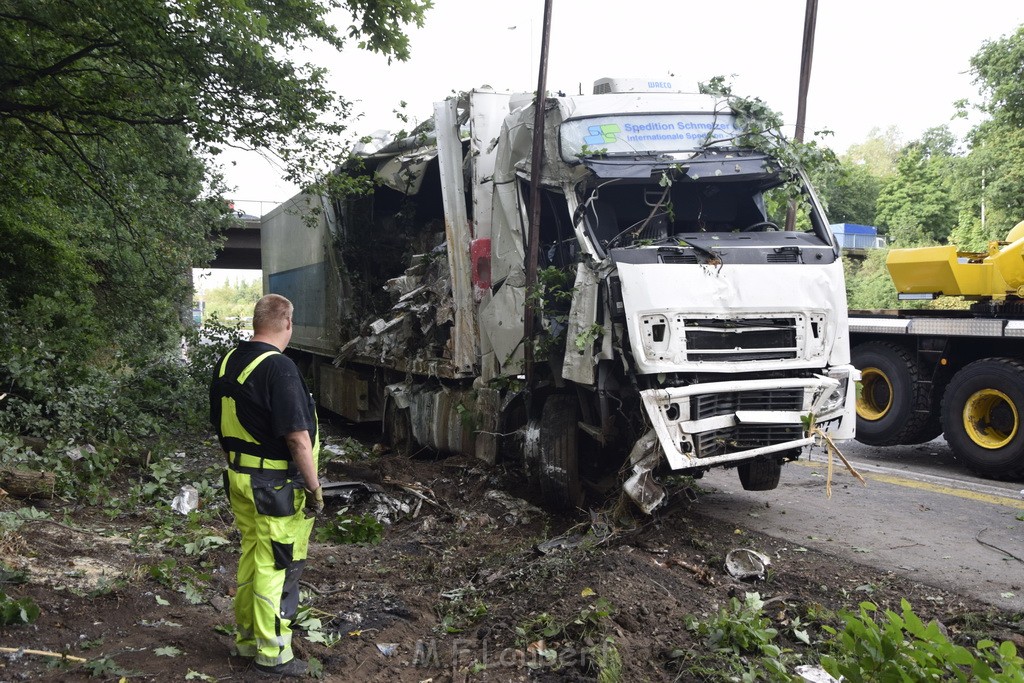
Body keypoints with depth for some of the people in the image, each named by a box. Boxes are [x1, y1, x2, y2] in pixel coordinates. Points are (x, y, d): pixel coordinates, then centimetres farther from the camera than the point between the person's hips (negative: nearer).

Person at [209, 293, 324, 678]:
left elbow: (221, 425, 14)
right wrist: (314, 487, -13)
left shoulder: (226, 364, 5)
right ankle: (272, 654, 13)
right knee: (276, 567, 3)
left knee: (251, 557, 20)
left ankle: (247, 638, 32)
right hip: (277, 486, -8)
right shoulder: (279, 367, -21)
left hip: (239, 478, 8)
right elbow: (297, 437, -22)